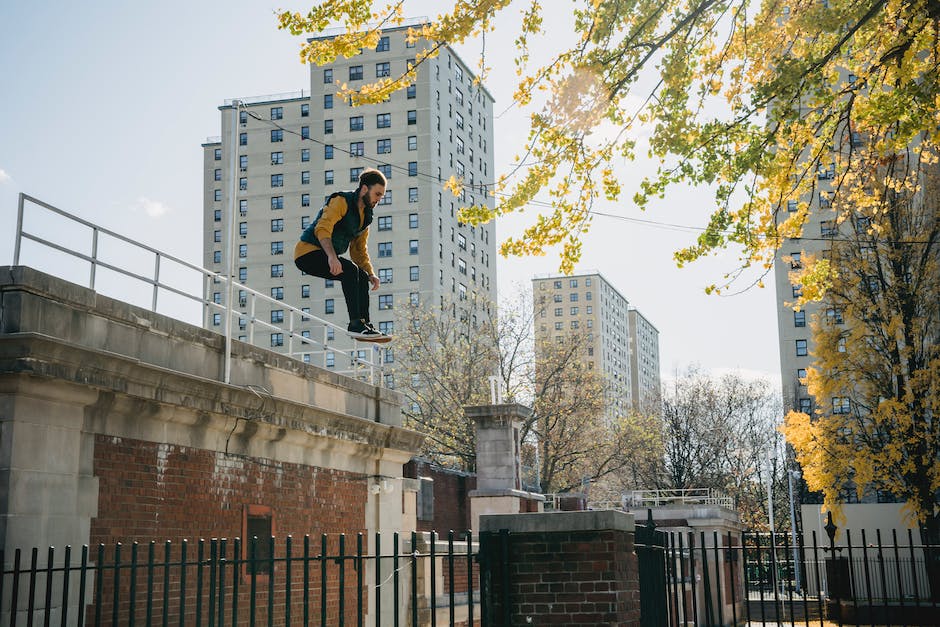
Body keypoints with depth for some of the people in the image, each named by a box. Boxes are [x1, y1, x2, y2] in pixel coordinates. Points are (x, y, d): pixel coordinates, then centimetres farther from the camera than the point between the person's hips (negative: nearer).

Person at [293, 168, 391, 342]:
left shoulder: (366, 217, 14)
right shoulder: (341, 201, -13)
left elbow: (359, 251, 19)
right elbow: (323, 228, -28)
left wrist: (371, 274, 2)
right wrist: (332, 257, -43)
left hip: (326, 256, 9)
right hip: (307, 251, -9)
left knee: (362, 276, -4)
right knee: (350, 269, -27)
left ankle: (365, 324, -5)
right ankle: (356, 324, -30)